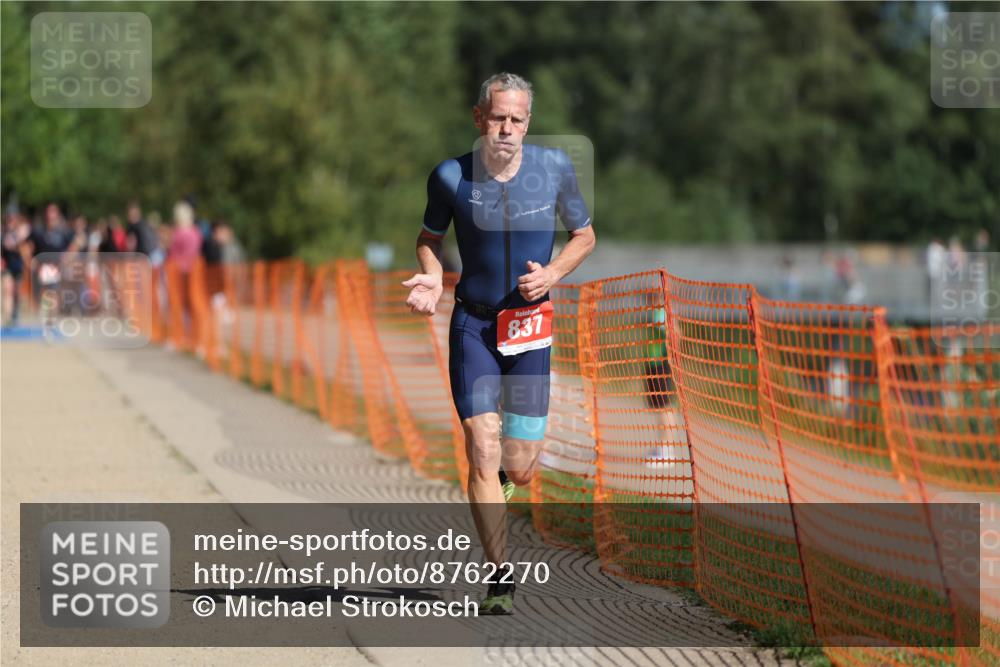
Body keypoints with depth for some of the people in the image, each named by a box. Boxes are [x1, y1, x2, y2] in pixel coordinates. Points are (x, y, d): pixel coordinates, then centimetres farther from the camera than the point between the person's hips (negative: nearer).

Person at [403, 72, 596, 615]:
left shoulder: (554, 167, -4)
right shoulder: (450, 177, -6)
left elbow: (584, 235, 9)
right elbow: (429, 238, 11)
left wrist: (552, 273, -9)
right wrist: (431, 278, -10)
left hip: (531, 324, 1)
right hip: (472, 322, -1)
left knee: (520, 467, 0)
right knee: (482, 452, -12)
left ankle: (502, 476, 39)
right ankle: (501, 579, -3)